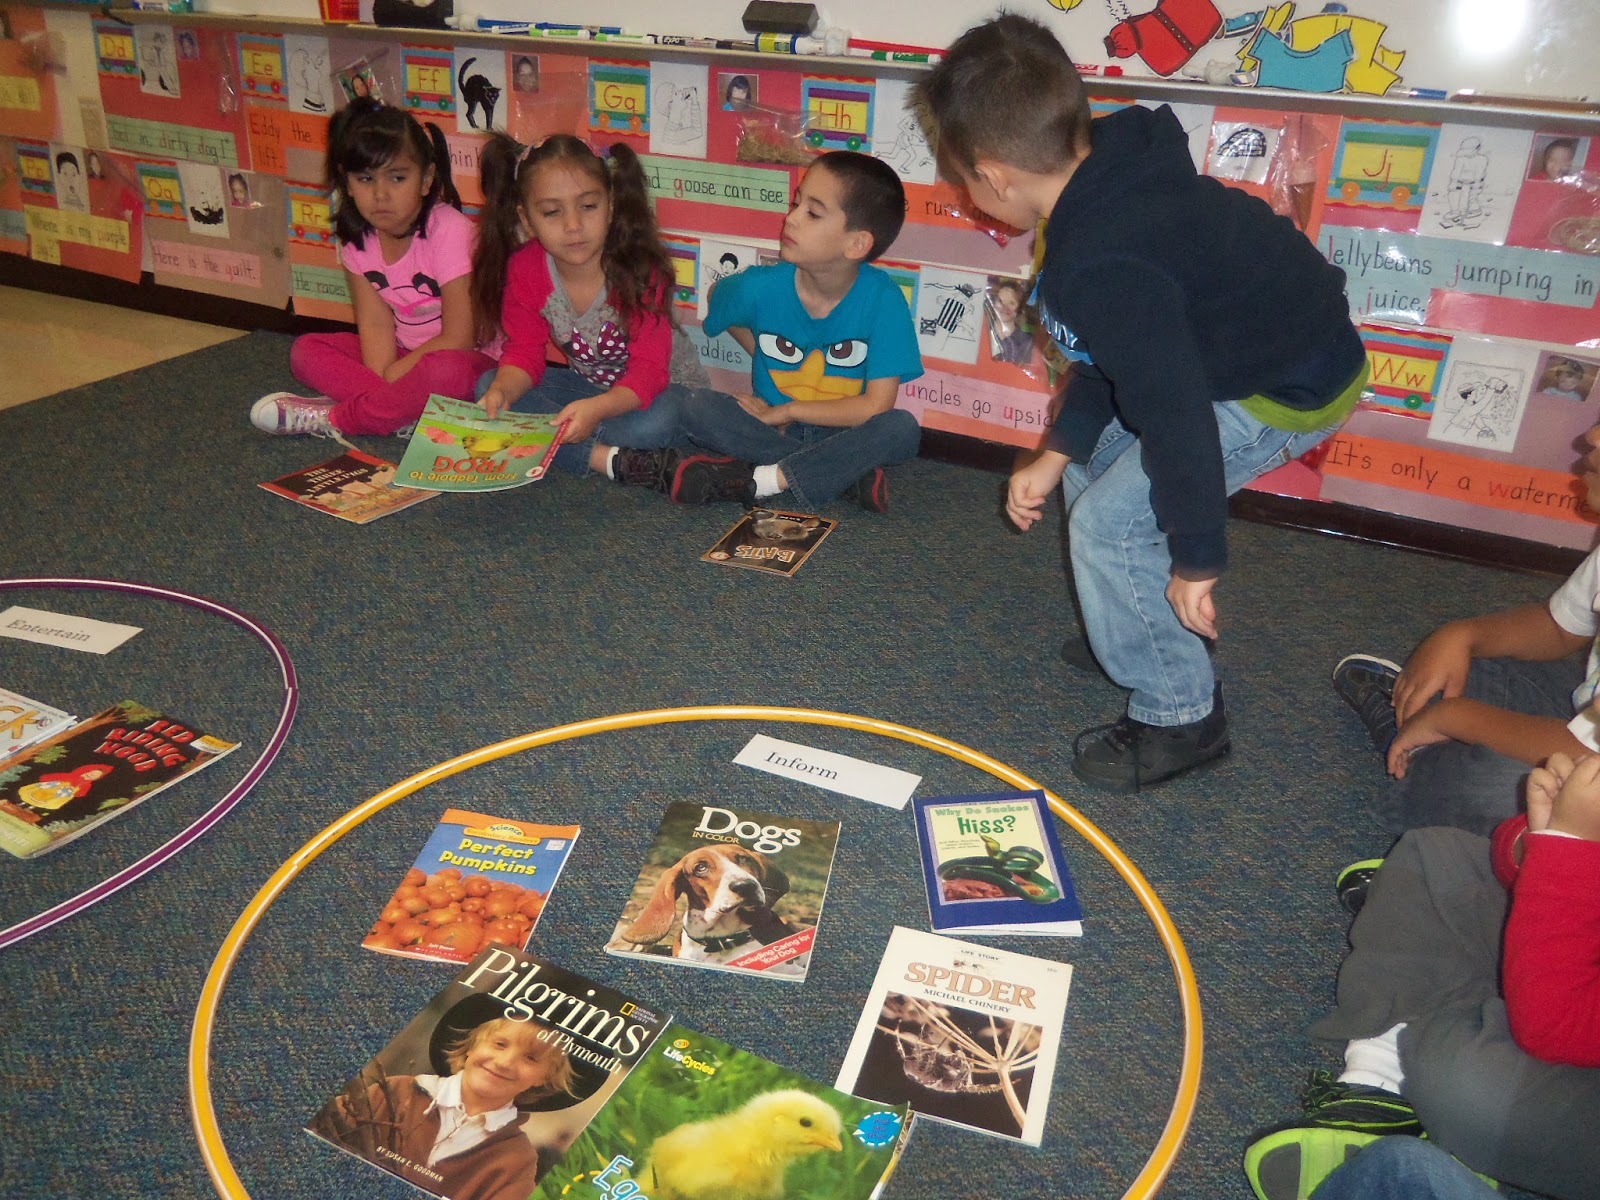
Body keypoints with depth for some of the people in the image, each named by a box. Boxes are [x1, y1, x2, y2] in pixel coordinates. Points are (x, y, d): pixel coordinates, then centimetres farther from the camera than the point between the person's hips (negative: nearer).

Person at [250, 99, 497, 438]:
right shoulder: (357, 236, -2)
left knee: (445, 372, -39)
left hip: (465, 358, -6)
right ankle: (406, 411, -23)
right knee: (305, 350, -5)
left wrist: (391, 376, -15)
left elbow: (459, 339, -20)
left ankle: (334, 419, -20)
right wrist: (382, 386, -22)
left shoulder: (449, 232, -20)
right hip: (402, 353, 6)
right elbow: (376, 324, -5)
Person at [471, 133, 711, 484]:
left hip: (664, 387, -5)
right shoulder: (524, 270, -11)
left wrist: (596, 409, -49)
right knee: (487, 386, -17)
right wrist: (501, 393, -30)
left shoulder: (640, 270, -24)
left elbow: (648, 371, -29)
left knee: (655, 423, -40)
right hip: (588, 384, 6)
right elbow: (525, 352, -6)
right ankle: (605, 459, -29)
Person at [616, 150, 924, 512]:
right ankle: (849, 471, -26)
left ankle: (756, 479, -28)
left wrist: (786, 411, -16)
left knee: (901, 428, -32)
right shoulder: (761, 286, -13)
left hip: (841, 431, -2)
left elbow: (877, 405, -22)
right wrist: (764, 358, 3)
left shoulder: (883, 299, -20)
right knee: (698, 409, -23)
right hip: (771, 425, 2)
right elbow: (719, 297, 13)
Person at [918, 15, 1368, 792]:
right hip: (1255, 340, 10)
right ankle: (1147, 632, 35)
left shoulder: (1102, 265, -34)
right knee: (1094, 464, 18)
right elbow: (1114, 354, 8)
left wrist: (1197, 561, -17)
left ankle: (1180, 718, 9)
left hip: (1289, 391, -10)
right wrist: (1054, 455, 8)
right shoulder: (1111, 178, -3)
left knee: (1111, 525, -8)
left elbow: (1175, 414, -29)